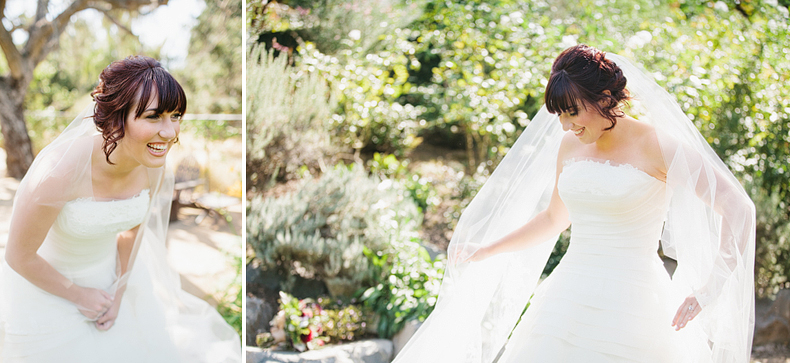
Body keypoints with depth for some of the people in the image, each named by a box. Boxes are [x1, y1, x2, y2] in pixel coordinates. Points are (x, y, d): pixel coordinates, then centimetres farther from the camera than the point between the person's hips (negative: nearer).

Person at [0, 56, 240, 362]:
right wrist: (77, 294, -12)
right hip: (46, 283, -5)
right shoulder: (60, 171, -38)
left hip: (108, 270, 5)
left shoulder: (154, 167, -19)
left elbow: (132, 228, 1)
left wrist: (119, 293, 4)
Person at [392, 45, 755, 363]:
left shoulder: (657, 145, -10)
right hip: (569, 298, 6)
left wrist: (709, 290, -16)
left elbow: (738, 209, -10)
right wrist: (486, 251, 22)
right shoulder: (570, 145, 8)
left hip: (630, 307, -5)